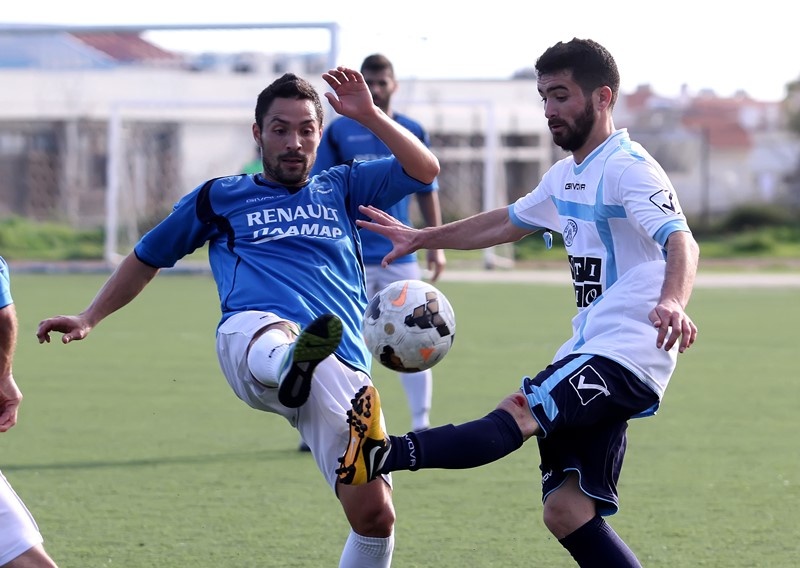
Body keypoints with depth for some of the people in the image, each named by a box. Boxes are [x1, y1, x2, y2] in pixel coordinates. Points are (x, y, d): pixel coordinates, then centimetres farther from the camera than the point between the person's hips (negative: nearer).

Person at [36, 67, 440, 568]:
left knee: (375, 513, -12)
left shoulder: (342, 188, 29)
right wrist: (88, 319, 28)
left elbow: (424, 170, 19)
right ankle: (290, 368, -81)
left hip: (343, 367, 3)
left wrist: (369, 115, 8)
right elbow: (147, 258, 35)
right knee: (274, 334, -45)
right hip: (250, 338, -3)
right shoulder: (221, 197, 25)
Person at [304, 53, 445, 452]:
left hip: (400, 255, 2)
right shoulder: (338, 132, 2)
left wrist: (436, 245, 7)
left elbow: (427, 191, 12)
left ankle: (421, 425, 6)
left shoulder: (412, 132, 7)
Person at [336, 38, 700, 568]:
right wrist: (422, 238, 39)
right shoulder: (565, 176, 18)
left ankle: (382, 456, -44)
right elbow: (508, 222, 36)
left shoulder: (628, 169, -11)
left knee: (518, 414, -27)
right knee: (567, 512, 0)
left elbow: (681, 242, -27)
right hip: (589, 352, 10)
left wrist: (672, 302, -47)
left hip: (628, 353, -10)